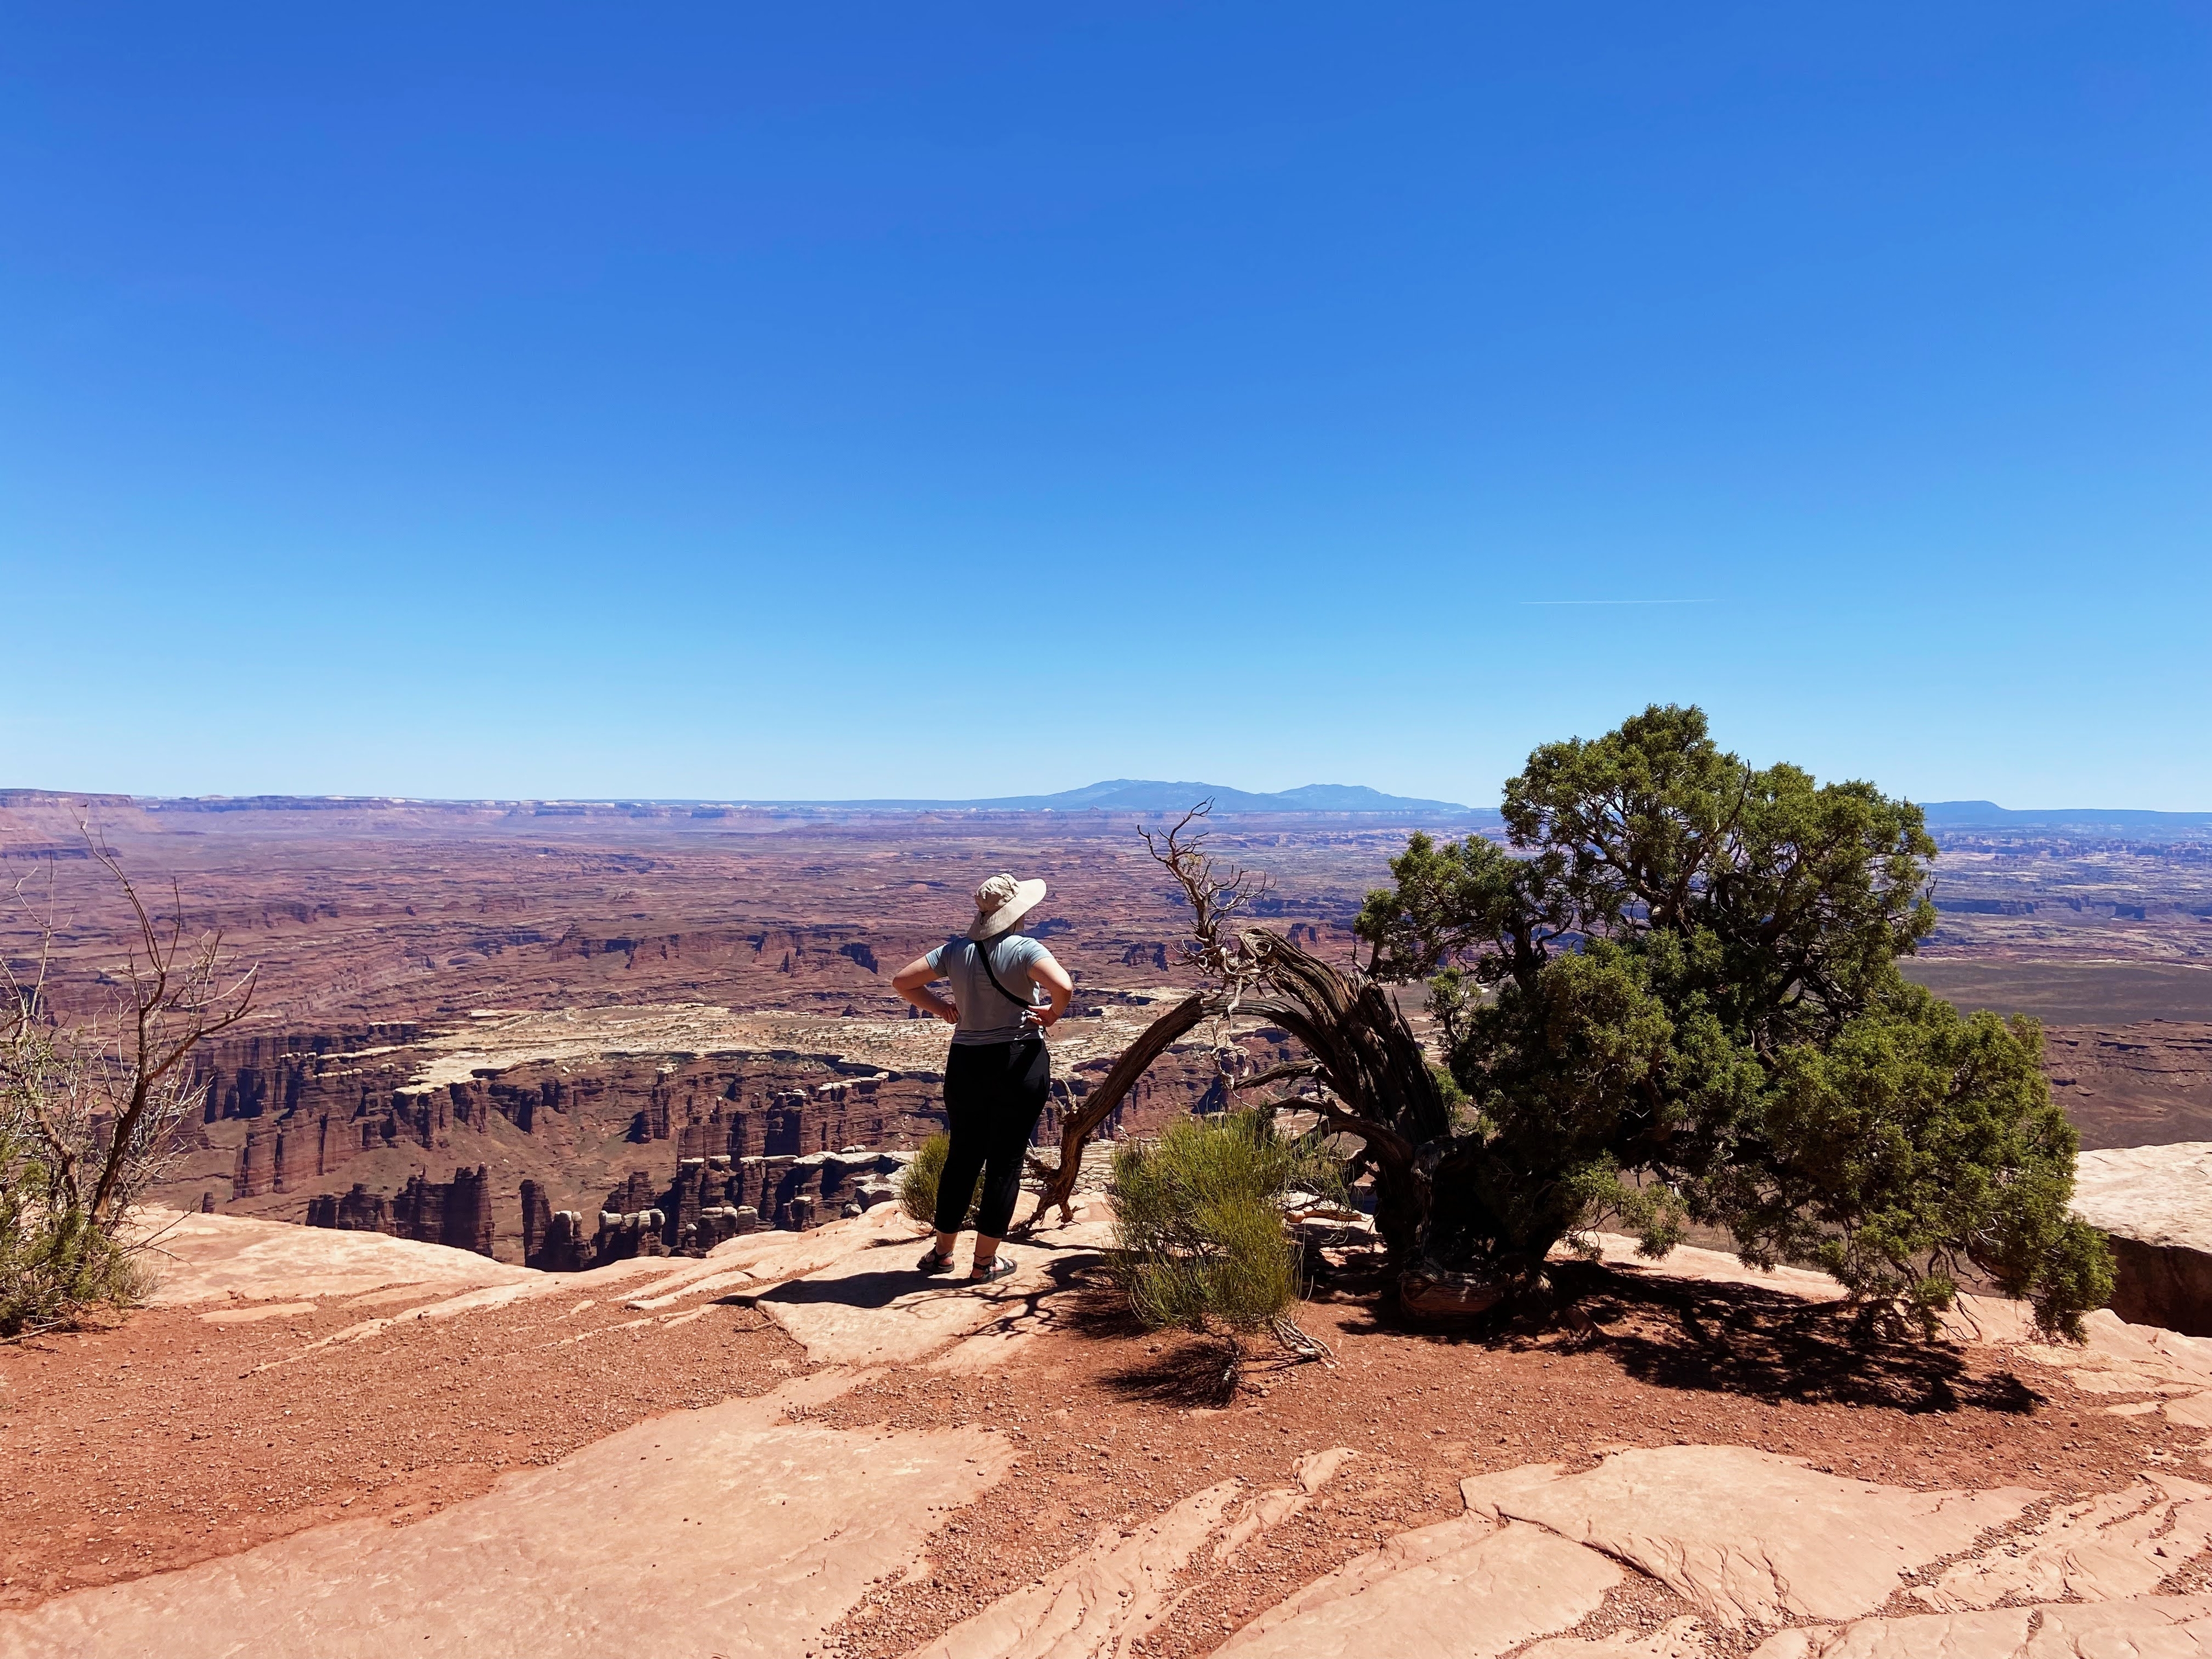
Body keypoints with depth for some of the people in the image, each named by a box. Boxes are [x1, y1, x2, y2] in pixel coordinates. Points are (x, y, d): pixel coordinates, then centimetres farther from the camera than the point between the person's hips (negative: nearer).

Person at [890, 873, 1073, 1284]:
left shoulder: (956, 950, 0)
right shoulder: (1024, 950, -14)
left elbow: (901, 981, 2)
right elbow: (1063, 986, -30)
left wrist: (938, 1007, 12)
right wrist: (1052, 1014, -10)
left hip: (966, 1064, 4)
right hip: (1021, 1064, -4)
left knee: (963, 1158, 19)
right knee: (1005, 1162, 7)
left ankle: (942, 1252, 29)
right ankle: (985, 1263, 13)